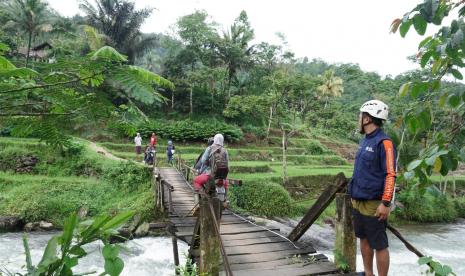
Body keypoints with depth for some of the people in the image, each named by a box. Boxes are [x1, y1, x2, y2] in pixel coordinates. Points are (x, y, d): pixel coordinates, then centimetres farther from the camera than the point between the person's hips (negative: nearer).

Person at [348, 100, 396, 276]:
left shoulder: (383, 142, -15)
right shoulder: (365, 141, 11)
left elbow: (390, 175, -18)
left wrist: (385, 203, -21)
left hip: (373, 204, -9)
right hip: (358, 202, 9)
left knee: (379, 245, 3)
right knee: (364, 239, 18)